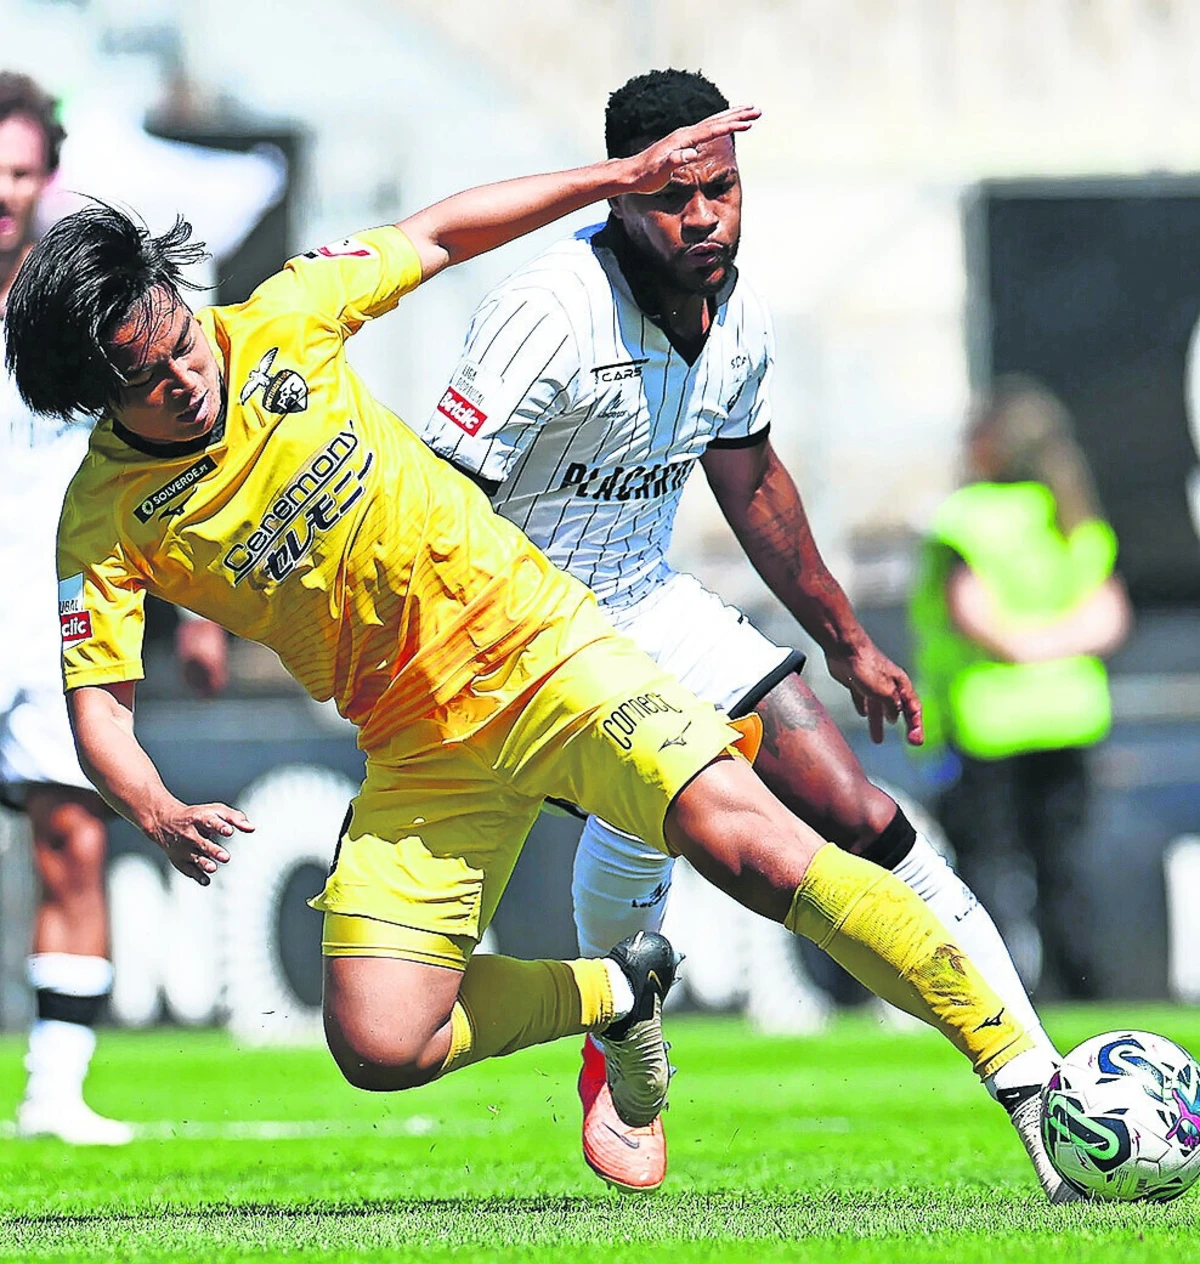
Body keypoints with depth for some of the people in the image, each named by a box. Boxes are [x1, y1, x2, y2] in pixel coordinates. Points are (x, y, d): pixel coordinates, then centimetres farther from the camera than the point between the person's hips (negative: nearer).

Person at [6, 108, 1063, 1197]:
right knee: (377, 1047, -12)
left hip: (536, 644, -2)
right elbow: (98, 702, -8)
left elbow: (437, 235, 9)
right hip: (418, 749, 2)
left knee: (749, 843, -23)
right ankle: (613, 994, 17)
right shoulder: (106, 522, -8)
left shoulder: (278, 324, -6)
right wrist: (155, 814, -29)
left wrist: (627, 173, 7)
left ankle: (1020, 1065, -20)